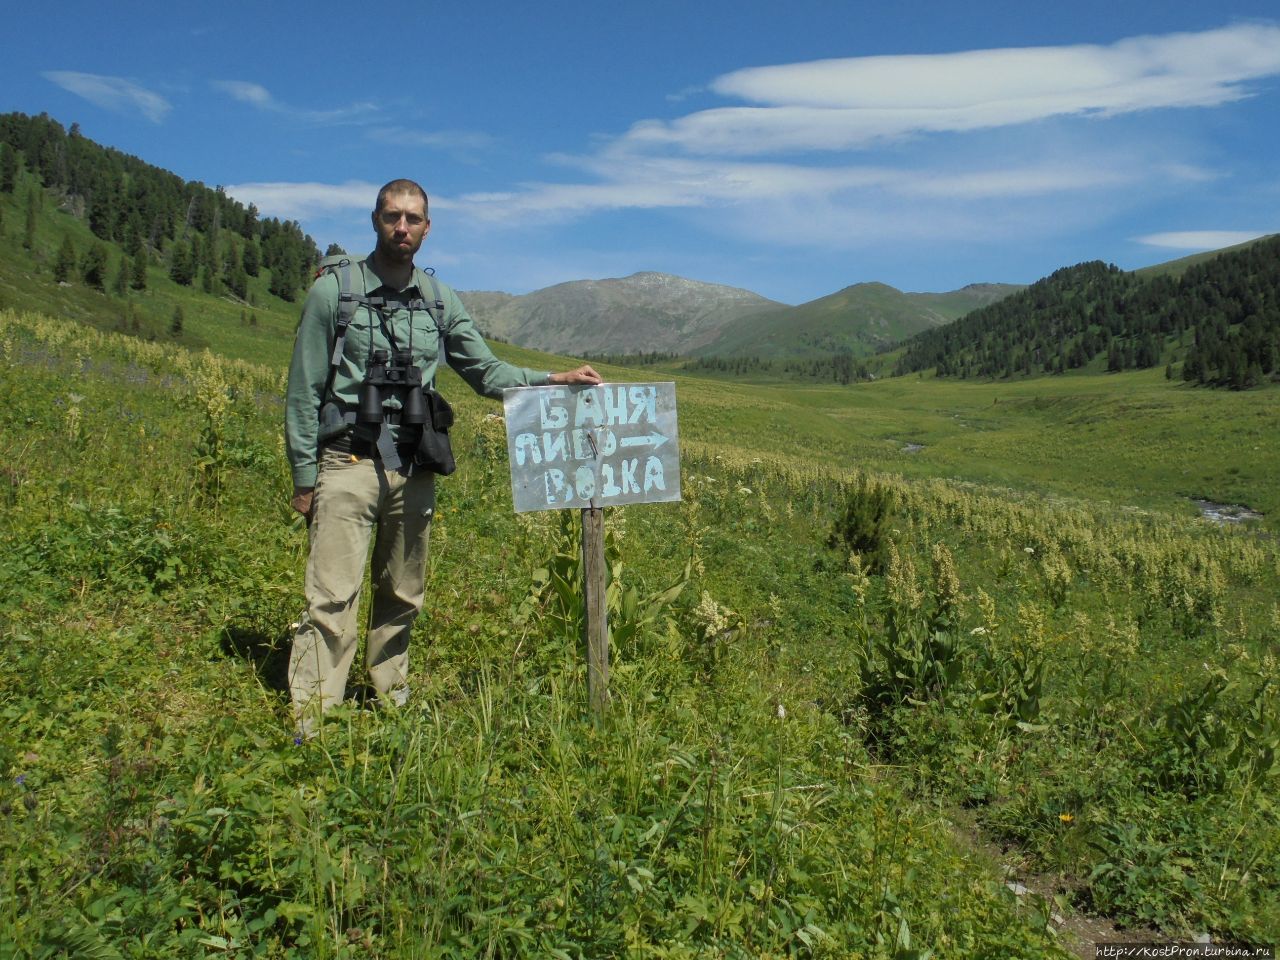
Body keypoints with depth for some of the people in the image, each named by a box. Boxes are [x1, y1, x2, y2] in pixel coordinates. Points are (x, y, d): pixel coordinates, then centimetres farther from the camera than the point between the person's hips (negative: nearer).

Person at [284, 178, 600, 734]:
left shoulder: (441, 302, 9)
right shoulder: (332, 292, -1)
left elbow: (486, 371, 13)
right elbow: (303, 391, 0)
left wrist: (554, 380, -2)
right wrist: (304, 476, -3)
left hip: (414, 469, 4)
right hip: (348, 463, -4)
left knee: (402, 598, 12)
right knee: (333, 599, -8)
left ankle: (391, 706, 27)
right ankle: (309, 727, -3)